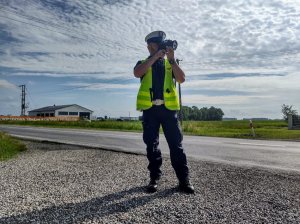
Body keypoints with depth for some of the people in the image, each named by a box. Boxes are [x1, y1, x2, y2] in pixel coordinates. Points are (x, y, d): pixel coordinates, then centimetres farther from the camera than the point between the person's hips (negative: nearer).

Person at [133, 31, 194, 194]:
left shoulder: (169, 63, 18)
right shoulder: (143, 63, 15)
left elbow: (181, 79, 1)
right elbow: (137, 73, -10)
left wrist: (171, 59, -7)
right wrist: (155, 56, -11)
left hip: (168, 107, 1)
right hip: (150, 108, 0)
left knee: (176, 143, -2)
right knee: (151, 144, 2)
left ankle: (184, 179, 3)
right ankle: (154, 178, 12)